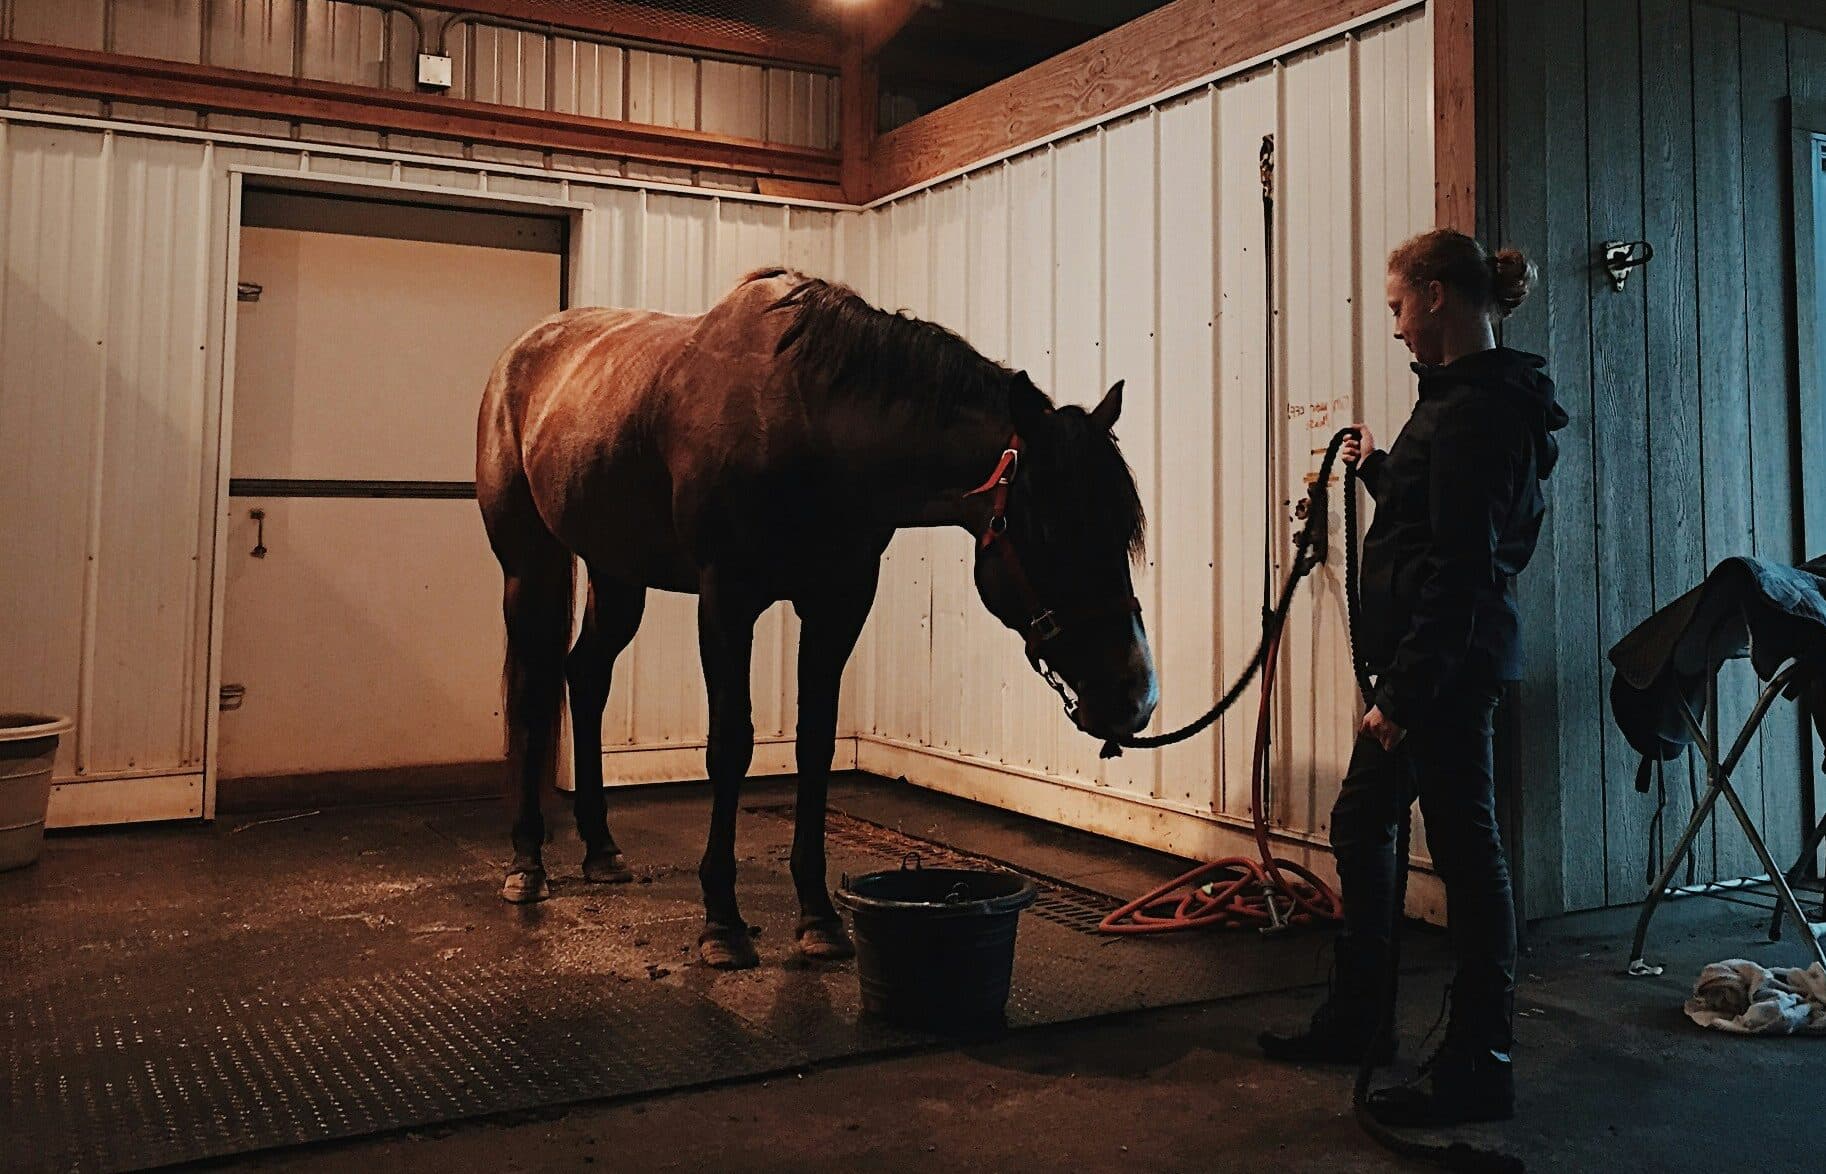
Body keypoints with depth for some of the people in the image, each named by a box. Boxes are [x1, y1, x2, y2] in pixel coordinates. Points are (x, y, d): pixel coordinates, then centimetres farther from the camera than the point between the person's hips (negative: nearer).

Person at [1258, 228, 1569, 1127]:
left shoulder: (1476, 411, -17)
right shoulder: (1473, 398, 14)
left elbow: (1458, 568, -22)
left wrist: (1406, 693, -22)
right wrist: (1378, 469, 30)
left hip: (1447, 664, -11)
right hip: (1433, 659, 11)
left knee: (1466, 849, -1)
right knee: (1359, 827, 18)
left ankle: (1478, 1070, 12)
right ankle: (1355, 1019, 32)